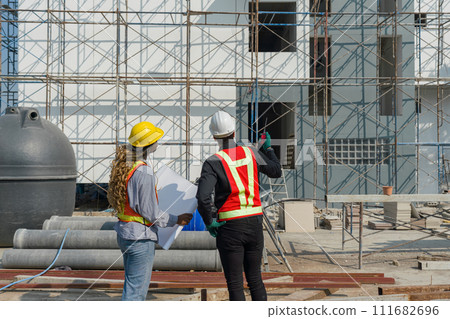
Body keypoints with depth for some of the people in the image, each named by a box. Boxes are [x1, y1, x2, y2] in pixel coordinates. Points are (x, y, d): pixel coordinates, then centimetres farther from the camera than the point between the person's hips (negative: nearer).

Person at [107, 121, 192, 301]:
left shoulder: (123, 166, 6)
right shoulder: (144, 171, -21)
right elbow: (150, 211, -18)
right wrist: (176, 220, -5)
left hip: (124, 232, 9)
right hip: (141, 237, -9)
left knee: (132, 284, 20)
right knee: (136, 287, 1)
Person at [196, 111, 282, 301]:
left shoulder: (213, 162, -11)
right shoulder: (251, 153, 1)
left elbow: (203, 197, -24)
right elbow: (276, 171, 18)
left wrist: (208, 222, -8)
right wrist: (268, 148, 31)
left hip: (229, 227, -4)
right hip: (255, 222, 4)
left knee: (234, 283, 5)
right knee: (255, 279, 17)